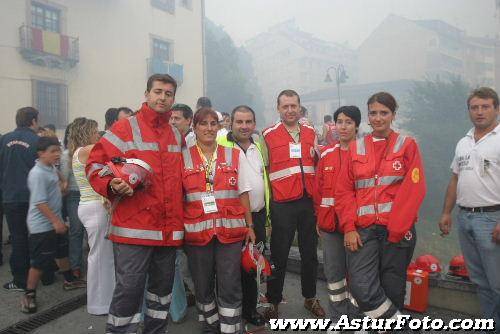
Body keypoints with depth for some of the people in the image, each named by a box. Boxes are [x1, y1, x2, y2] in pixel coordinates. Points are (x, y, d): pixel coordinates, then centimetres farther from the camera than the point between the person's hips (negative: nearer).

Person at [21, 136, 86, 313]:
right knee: (39, 262, -1)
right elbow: (40, 202, -26)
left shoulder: (52, 169, 5)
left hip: (55, 221, 9)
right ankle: (29, 295, 14)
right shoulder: (38, 174, -22)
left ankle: (69, 280, 38)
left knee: (62, 252, 22)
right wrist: (56, 221, -24)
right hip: (42, 225, -9)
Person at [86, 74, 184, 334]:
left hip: (169, 230, 6)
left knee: (163, 286, 16)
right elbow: (95, 163, -3)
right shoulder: (125, 128, -1)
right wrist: (111, 185, -21)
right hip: (134, 229, -5)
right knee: (129, 288, -3)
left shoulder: (178, 136, 15)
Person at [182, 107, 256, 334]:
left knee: (230, 287, 1)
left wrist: (249, 226, 6)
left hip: (230, 230, 0)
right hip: (196, 230, 1)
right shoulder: (183, 157, 4)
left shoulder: (235, 155, 5)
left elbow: (243, 193, 7)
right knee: (202, 286, 13)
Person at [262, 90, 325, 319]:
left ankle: (310, 298, 34)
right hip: (282, 205, -4)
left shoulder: (310, 133, 8)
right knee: (279, 255, 7)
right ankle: (273, 302, 25)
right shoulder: (268, 135, -4)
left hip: (308, 201, 4)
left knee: (310, 252, 15)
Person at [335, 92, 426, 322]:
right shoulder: (355, 148, 10)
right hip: (362, 229, 2)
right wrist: (349, 227, -5)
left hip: (397, 229, -1)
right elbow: (344, 190, 6)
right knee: (361, 287, -10)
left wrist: (396, 229, -11)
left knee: (392, 288, 7)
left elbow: (414, 189, -5)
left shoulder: (407, 145, 4)